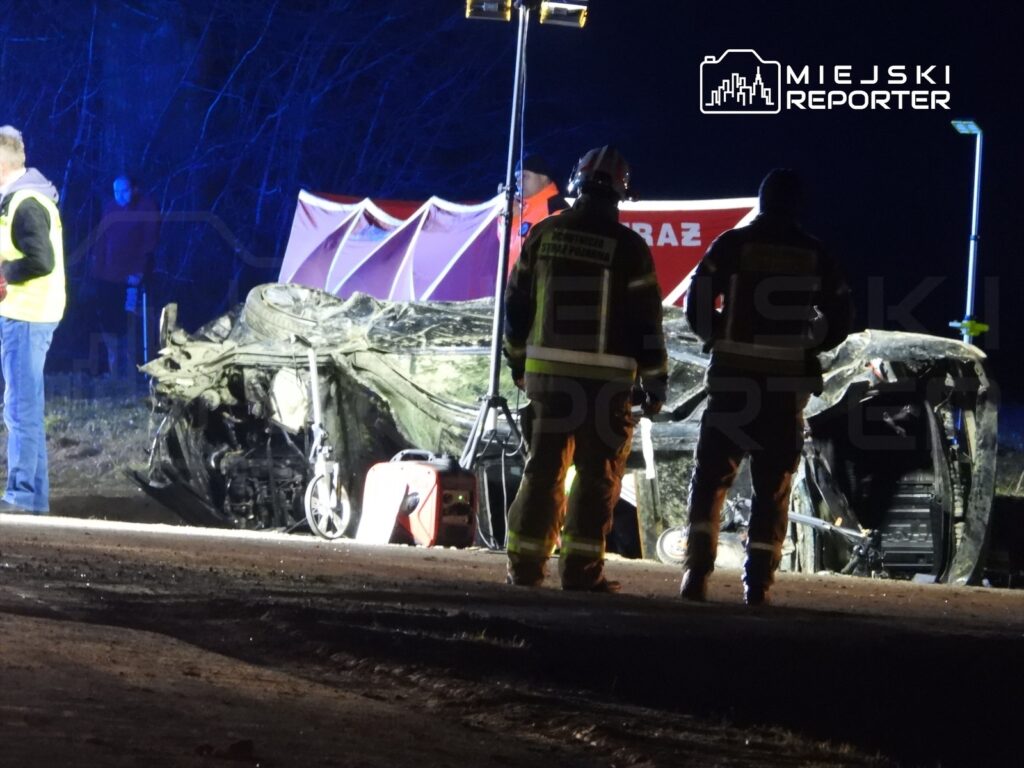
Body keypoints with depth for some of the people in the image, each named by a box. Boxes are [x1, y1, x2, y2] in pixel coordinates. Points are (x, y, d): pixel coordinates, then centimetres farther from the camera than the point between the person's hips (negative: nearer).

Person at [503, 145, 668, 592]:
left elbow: (517, 303, 10)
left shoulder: (544, 235, 3)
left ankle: (525, 566, 10)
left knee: (543, 468, 11)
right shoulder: (628, 248, -7)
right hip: (606, 379, -3)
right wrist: (655, 380, 4)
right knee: (598, 473, 3)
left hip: (547, 372, 3)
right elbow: (646, 319, -5)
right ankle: (581, 569, 0)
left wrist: (518, 359, 22)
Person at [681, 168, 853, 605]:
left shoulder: (733, 245, -2)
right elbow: (839, 319, 5)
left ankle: (697, 571, -7)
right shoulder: (814, 255, 4)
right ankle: (758, 581, 3)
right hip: (787, 380, 1)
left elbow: (697, 305, -5)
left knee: (712, 475, 5)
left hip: (733, 374, -1)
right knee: (773, 485, 7)